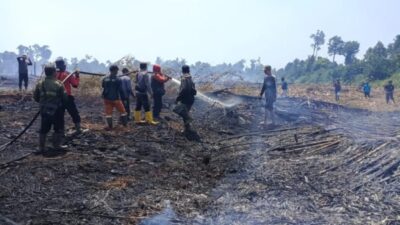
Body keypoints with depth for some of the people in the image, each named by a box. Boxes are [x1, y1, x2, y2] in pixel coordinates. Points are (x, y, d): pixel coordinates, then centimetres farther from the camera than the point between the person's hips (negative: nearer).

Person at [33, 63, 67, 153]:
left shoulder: (40, 84, -3)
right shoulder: (58, 84, -15)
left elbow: (36, 97, 3)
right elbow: (64, 98, -12)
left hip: (44, 111, 4)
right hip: (57, 111, -4)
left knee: (44, 129, 14)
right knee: (58, 129, 12)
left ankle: (41, 147, 17)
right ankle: (56, 145, 15)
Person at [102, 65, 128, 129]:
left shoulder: (105, 79, 1)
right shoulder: (118, 80, -13)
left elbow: (102, 87, 15)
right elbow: (120, 90, -12)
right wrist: (123, 98, -5)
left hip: (107, 98, 4)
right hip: (115, 98, -4)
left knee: (108, 112, 7)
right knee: (122, 111, 13)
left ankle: (110, 126, 7)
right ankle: (125, 124, 19)